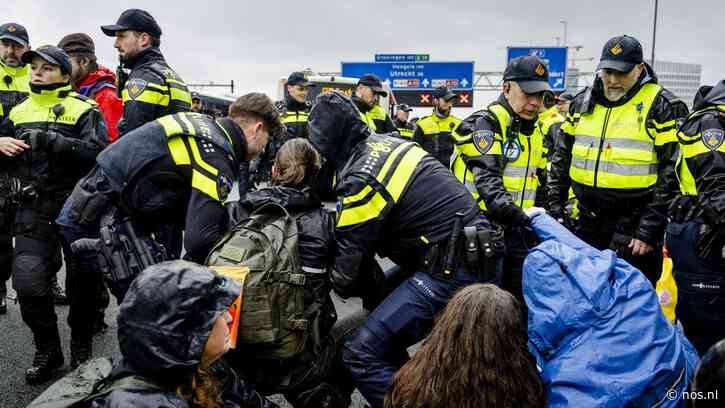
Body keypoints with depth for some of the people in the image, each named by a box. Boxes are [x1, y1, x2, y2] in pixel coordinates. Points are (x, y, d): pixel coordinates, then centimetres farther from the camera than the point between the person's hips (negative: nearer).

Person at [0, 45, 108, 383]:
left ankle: (81, 348, 27)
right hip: (33, 211, 4)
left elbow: (98, 153, -19)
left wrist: (54, 142, -25)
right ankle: (47, 350, 17)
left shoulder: (83, 110, -4)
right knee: (28, 283, -3)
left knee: (81, 283, 7)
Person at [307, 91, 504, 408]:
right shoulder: (386, 142, 10)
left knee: (363, 353, -10)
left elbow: (348, 270, -9)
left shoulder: (361, 181, -16)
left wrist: (341, 285, 14)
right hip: (476, 254, 10)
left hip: (451, 270, -10)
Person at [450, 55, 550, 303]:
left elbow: (539, 180, 22)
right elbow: (487, 178, -27)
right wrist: (512, 213, -40)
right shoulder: (484, 123, -13)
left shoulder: (534, 131, 14)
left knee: (520, 299, 12)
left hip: (516, 229, 8)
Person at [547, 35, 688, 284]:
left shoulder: (661, 106, -8)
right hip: (588, 224, 5)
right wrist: (555, 205, 8)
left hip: (634, 227, -5)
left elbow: (673, 171, -11)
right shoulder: (583, 102, 8)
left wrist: (651, 230, -14)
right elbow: (563, 157, 15)